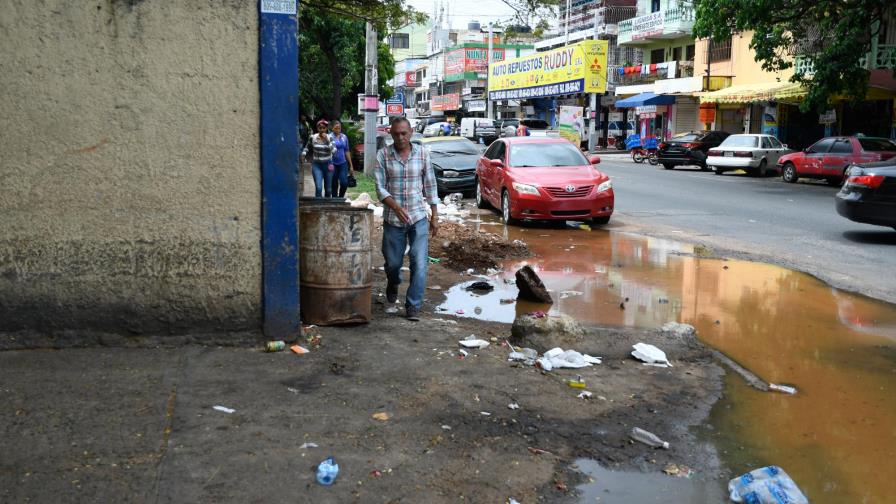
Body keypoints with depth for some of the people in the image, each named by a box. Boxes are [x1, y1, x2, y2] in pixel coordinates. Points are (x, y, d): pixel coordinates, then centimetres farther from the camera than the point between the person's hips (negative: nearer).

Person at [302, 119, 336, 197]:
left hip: (327, 165, 1)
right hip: (316, 165, -1)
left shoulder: (330, 138, -3)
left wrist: (327, 140, -22)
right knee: (318, 187, -16)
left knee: (328, 189, 10)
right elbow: (307, 147, 15)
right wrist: (303, 155, 2)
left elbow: (334, 150, -17)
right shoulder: (313, 138, -2)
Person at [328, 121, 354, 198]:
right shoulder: (330, 137, -3)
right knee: (334, 185, 4)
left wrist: (351, 165, 13)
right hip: (333, 164, -3)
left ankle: (341, 197, 12)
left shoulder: (344, 137, 9)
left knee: (344, 183, -10)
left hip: (343, 163, 3)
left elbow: (347, 151, 14)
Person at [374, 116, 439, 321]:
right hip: (393, 218, 0)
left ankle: (413, 306, 2)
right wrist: (396, 207, -24)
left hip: (418, 217, 0)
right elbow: (380, 188, -7)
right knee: (393, 262, 12)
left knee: (420, 263, -9)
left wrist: (435, 216, 4)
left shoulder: (422, 153, 0)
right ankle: (393, 285, 46)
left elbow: (430, 186, 6)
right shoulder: (383, 155, -4)